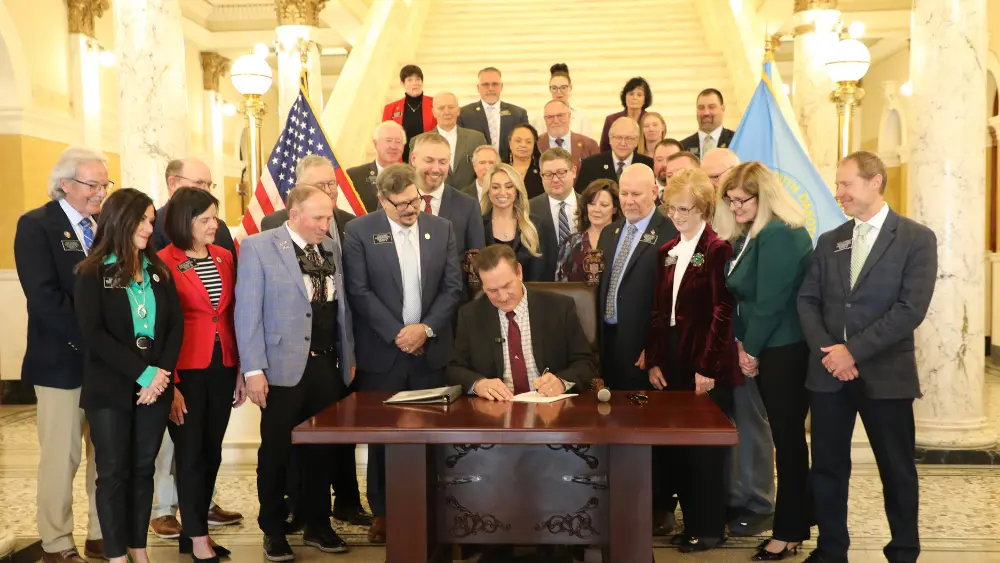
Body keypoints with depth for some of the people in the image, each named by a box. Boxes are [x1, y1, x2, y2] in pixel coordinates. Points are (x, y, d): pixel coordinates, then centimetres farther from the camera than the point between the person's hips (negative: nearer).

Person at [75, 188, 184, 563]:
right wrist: (142, 373, -18)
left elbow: (176, 324, 3)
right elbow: (93, 334, -13)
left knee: (143, 469, 11)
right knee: (113, 472, 5)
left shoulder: (158, 270, 8)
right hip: (110, 389, -3)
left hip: (156, 386, 4)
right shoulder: (92, 273, -4)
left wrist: (162, 373, -11)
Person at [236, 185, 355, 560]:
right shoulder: (258, 247, -5)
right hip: (284, 368, -4)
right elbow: (247, 312, -9)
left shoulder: (331, 248, 11)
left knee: (321, 449, 12)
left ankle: (317, 525, 27)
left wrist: (348, 356, 11)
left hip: (329, 365, 5)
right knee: (276, 452, 8)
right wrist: (253, 369, -13)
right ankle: (273, 531, 24)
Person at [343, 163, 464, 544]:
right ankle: (382, 511, 22)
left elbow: (452, 287, 4)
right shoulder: (359, 231, -2)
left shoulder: (442, 228, 7)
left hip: (431, 350, 2)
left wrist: (425, 328, -8)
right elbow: (359, 291, -8)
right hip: (382, 351, -2)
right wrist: (397, 334, -12)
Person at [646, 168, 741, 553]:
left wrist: (708, 367, -17)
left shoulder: (717, 249, -11)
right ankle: (691, 521, 27)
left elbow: (722, 313, -15)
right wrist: (654, 360, 4)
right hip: (672, 360, 7)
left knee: (705, 447, 4)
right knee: (674, 444, 12)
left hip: (706, 364, -7)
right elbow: (658, 310, 11)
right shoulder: (667, 252, 11)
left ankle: (710, 527, 19)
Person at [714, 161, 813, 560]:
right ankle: (797, 523, 26)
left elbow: (770, 302, -20)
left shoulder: (779, 235, -18)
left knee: (787, 439, 2)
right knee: (787, 438, 15)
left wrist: (752, 349, -10)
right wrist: (741, 343, 4)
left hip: (785, 351, -9)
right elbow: (741, 296, 13)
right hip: (767, 350, 9)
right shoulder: (748, 235, 11)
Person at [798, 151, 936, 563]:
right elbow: (807, 300, 6)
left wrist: (855, 350, -17)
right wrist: (825, 350, -10)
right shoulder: (829, 241, 10)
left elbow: (911, 309, -13)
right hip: (828, 371, 4)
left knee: (897, 470, 9)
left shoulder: (916, 238, -4)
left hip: (885, 372, -4)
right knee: (828, 467, 10)